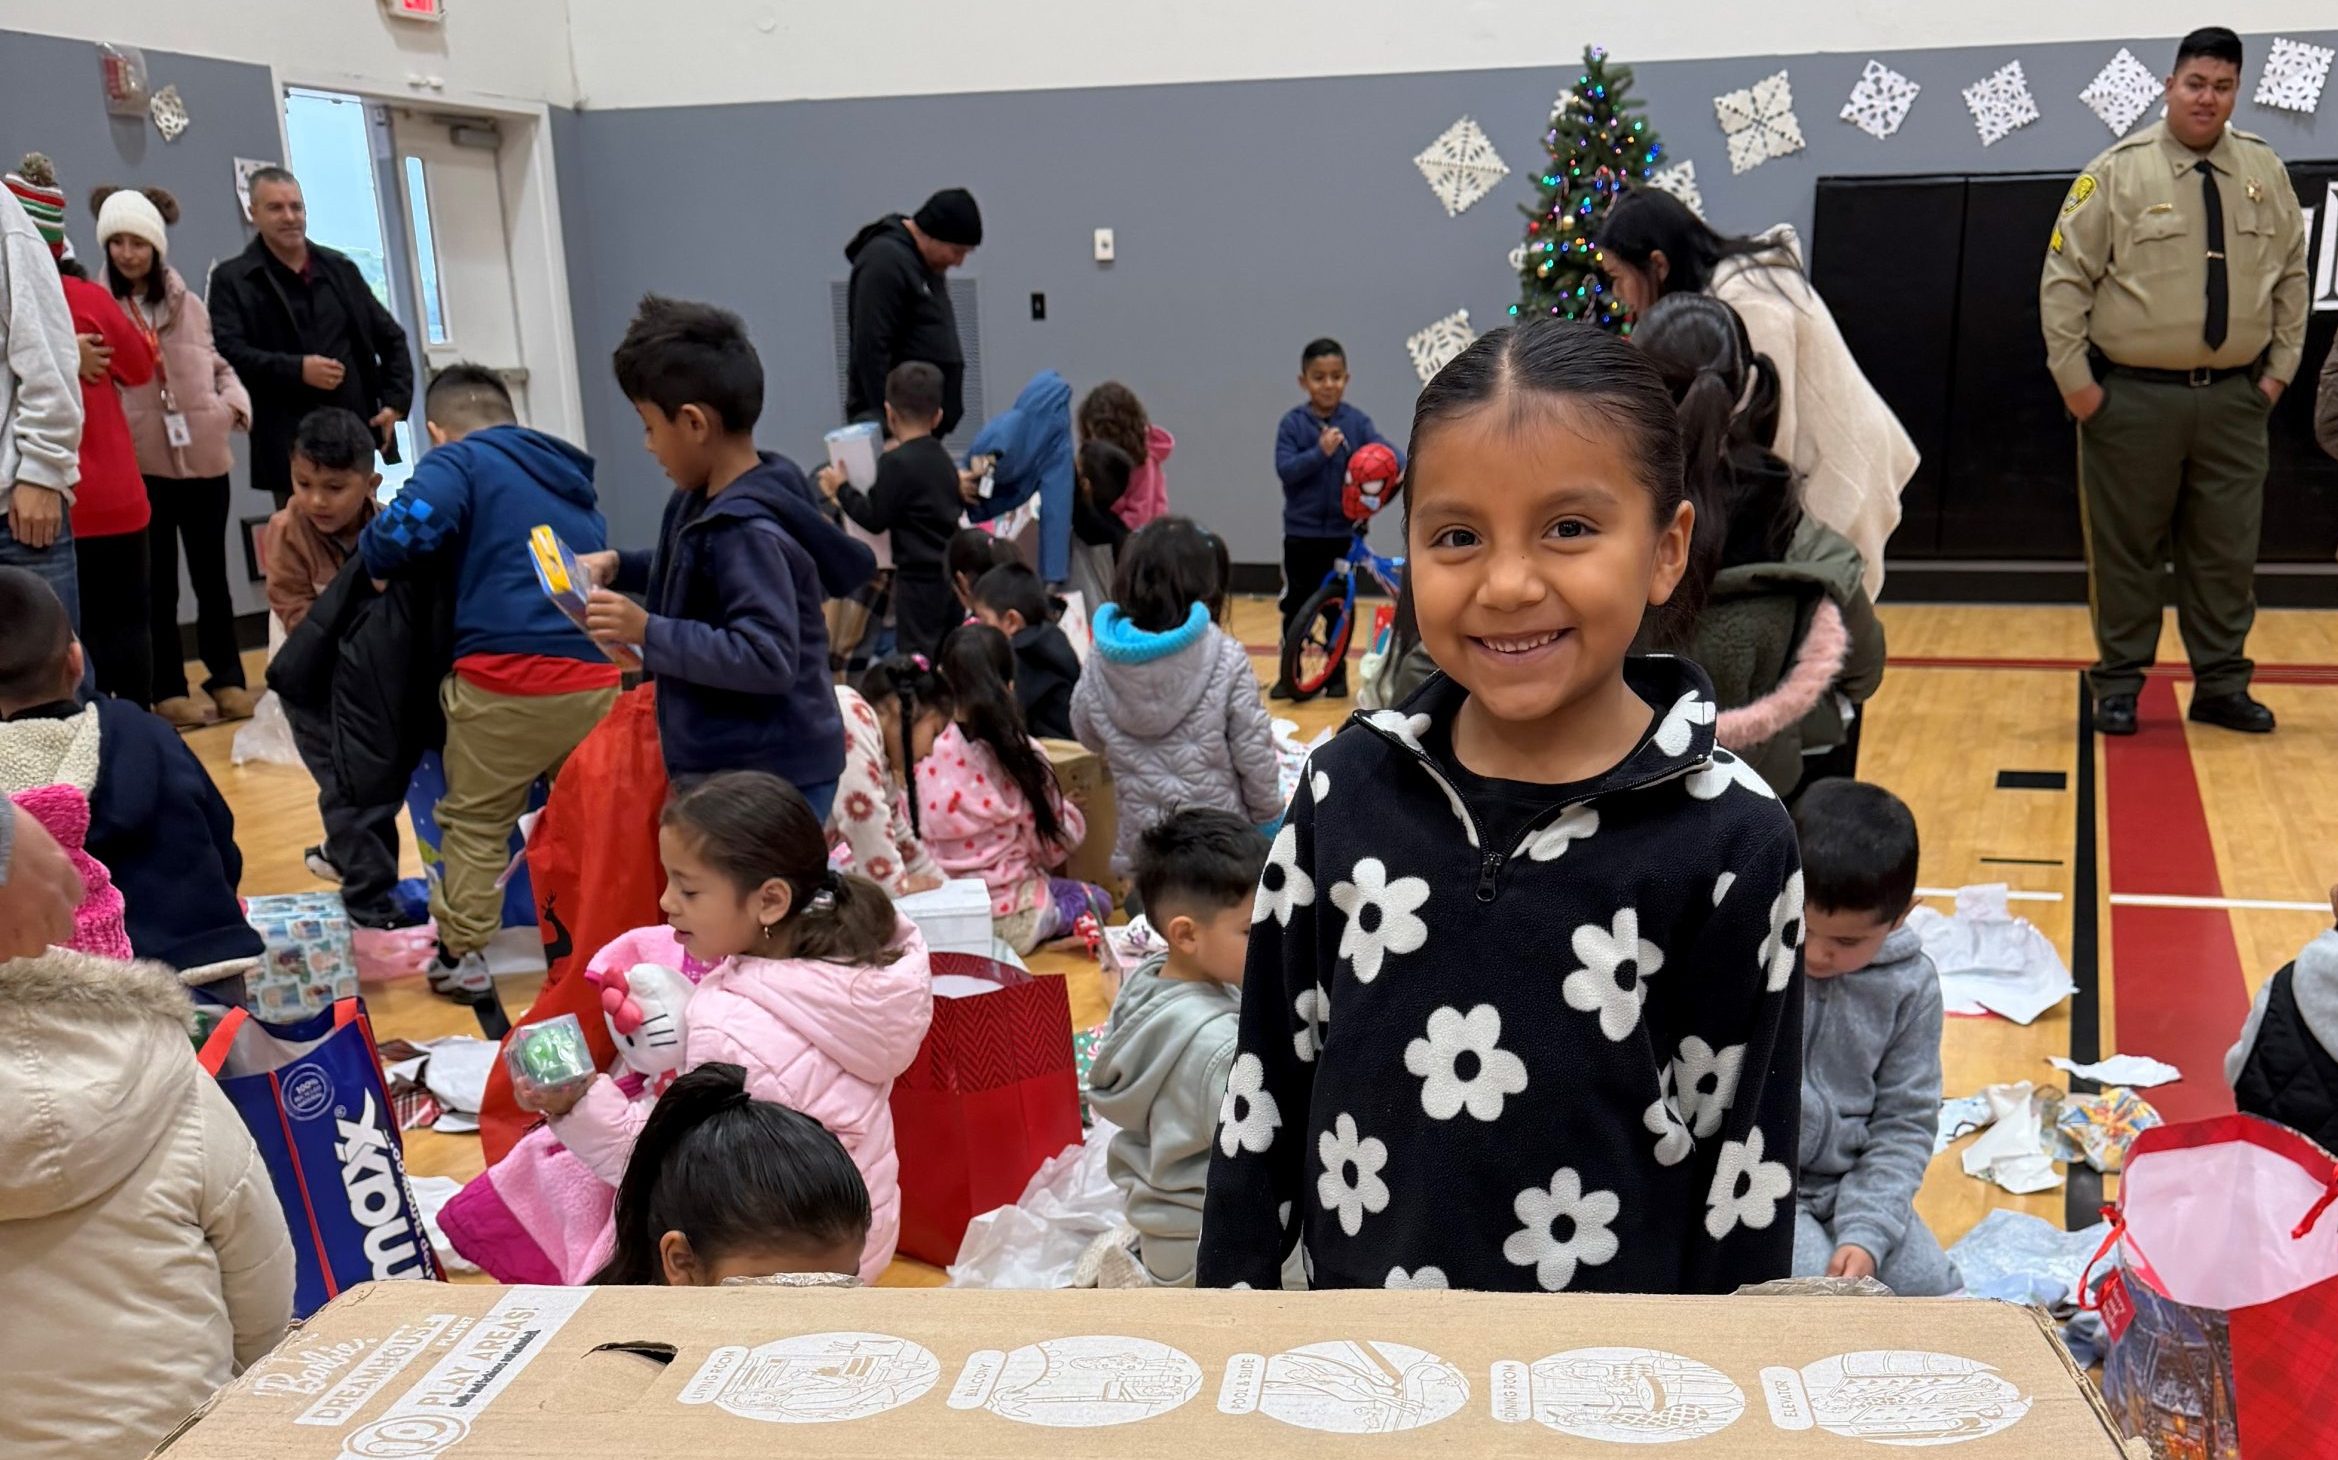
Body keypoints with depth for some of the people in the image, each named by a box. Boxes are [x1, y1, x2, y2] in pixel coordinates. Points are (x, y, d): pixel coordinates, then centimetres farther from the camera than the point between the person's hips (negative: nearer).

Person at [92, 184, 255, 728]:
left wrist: (236, 402, 0)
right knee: (157, 582, 3)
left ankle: (227, 679, 21)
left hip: (202, 458, 3)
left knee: (211, 575, 11)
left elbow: (218, 364, 18)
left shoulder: (188, 304, 11)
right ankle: (169, 690, 11)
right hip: (138, 463, -3)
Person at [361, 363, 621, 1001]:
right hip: (597, 679, 5)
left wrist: (375, 547, 10)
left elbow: (398, 538, -12)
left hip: (507, 679, -5)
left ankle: (463, 955, 18)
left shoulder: (459, 462, 4)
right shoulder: (570, 475, 24)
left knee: (475, 822, 12)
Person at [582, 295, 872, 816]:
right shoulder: (709, 500, 7)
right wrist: (620, 566, 14)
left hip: (765, 781, -10)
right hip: (726, 769, 10)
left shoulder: (747, 529, -22)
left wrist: (648, 631, -25)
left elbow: (769, 658, -27)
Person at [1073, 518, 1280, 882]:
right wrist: (1269, 818, 4)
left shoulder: (1102, 660, -6)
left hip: (1141, 837, 3)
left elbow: (1087, 735, 9)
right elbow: (1254, 752, -9)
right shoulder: (1226, 660, -15)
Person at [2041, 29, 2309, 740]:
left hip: (2235, 398, 4)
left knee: (2227, 550, 9)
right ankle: (2118, 683, 14)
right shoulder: (2118, 172, -6)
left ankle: (2221, 683, 20)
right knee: (2125, 548, 4)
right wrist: (2075, 379, -9)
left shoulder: (2266, 172, 7)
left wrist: (2280, 368, 8)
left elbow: (2292, 276, 15)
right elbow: (2064, 279, -6)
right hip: (2132, 398, -4)